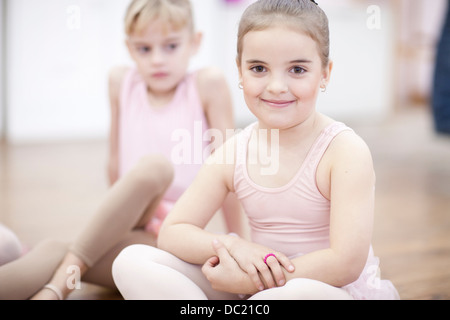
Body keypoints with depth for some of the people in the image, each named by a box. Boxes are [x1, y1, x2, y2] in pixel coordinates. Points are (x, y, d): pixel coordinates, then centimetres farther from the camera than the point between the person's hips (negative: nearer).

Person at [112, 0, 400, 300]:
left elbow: (346, 263, -25)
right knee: (132, 262, -10)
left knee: (304, 292, -43)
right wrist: (231, 245, -22)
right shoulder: (233, 153, -1)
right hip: (256, 288, 5)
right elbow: (172, 233, 0)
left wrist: (246, 280, -20)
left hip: (333, 290, -5)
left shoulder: (345, 151, -16)